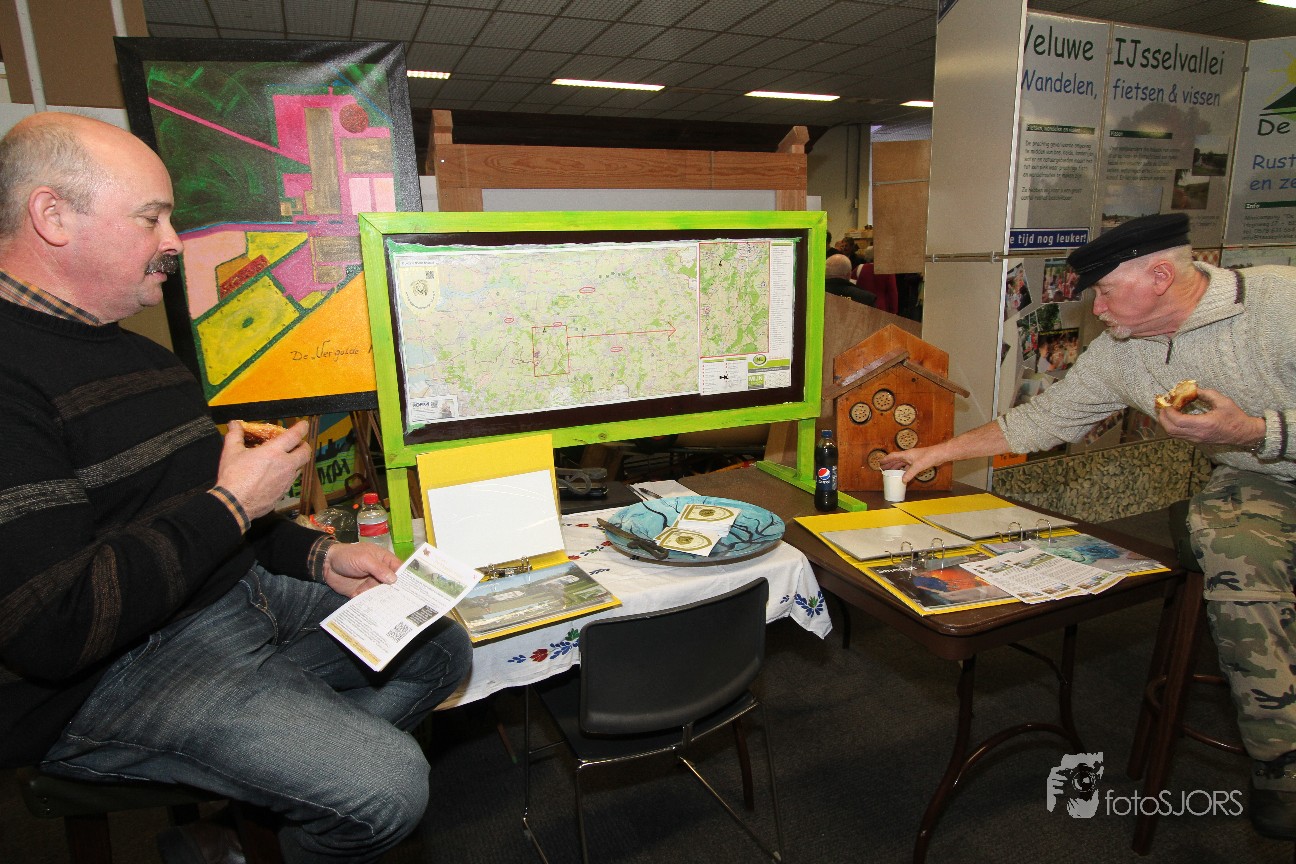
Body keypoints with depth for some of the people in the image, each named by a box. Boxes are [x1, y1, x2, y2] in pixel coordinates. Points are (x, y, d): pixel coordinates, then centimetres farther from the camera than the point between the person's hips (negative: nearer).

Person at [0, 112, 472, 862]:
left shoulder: (140, 355, 13)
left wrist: (319, 556, 5)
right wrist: (232, 506, -17)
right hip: (112, 677, -9)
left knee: (442, 648, 7)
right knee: (387, 786, -22)